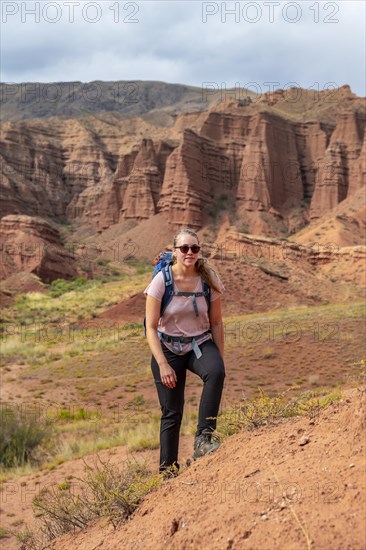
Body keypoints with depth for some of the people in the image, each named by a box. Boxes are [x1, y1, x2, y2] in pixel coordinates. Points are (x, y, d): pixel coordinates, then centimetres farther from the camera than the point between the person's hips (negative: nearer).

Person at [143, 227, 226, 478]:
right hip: (168, 347, -1)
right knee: (172, 412, -1)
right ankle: (168, 471, 13)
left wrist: (220, 360, -3)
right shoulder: (162, 281, -15)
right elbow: (151, 328, -13)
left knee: (215, 372, -33)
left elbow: (216, 323, 1)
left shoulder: (209, 280, -8)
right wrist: (163, 364, -20)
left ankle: (204, 438, -28)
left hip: (200, 344, 2)